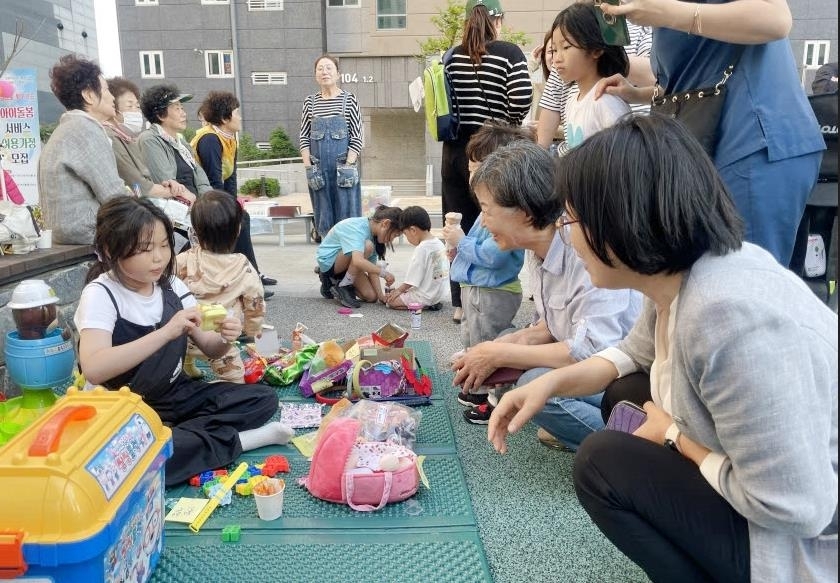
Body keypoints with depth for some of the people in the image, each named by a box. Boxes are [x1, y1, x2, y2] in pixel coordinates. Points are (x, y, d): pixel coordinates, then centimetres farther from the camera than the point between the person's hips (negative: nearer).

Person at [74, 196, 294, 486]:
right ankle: (237, 440, -17)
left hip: (175, 395, 5)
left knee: (263, 398, -7)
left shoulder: (172, 286, 1)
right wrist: (167, 332, -38)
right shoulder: (101, 294, -15)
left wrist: (224, 339, -19)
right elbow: (93, 369, -32)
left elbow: (209, 349, 5)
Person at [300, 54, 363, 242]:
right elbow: (304, 137, 8)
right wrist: (308, 167, -2)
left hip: (343, 167, -2)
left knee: (346, 213, 1)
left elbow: (358, 137, -3)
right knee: (323, 215, 7)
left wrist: (347, 166, -11)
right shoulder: (310, 102, 8)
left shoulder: (349, 99, 0)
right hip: (318, 169, 3)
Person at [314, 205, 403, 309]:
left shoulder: (373, 234, -1)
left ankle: (334, 281, 13)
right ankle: (342, 288, -14)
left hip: (343, 264, 9)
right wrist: (384, 273, -36)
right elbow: (358, 261, -44)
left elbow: (372, 268, -4)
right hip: (328, 260, -8)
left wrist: (380, 295, -13)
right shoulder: (357, 228, -28)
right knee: (367, 246, -30)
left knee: (371, 296, -7)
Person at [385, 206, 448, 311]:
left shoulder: (421, 249, -22)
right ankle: (431, 303, 8)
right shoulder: (439, 243, 4)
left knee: (391, 301, -5)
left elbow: (412, 280, -17)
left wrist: (399, 290, 1)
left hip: (426, 296, -9)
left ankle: (425, 305, -7)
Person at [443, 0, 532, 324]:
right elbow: (522, 100, -12)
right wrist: (510, 125, 6)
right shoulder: (509, 53, -3)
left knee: (459, 227, 7)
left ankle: (461, 304, 12)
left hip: (456, 149, 3)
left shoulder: (452, 57, 7)